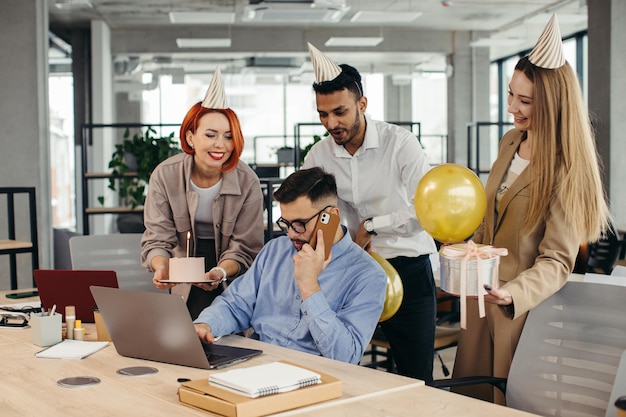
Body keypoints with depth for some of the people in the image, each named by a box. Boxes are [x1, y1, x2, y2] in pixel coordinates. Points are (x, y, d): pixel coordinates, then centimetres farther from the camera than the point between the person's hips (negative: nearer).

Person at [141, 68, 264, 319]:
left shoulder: (247, 183, -15)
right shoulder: (165, 176, -12)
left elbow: (244, 249, -13)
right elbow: (158, 237, -11)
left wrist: (220, 272, -35)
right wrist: (161, 267, -33)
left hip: (231, 281, -1)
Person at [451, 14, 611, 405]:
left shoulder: (566, 169, -18)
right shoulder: (511, 141, 4)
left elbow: (557, 260, -21)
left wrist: (513, 292, -36)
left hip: (527, 305, -7)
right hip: (483, 294, 7)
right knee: (469, 396, 17)